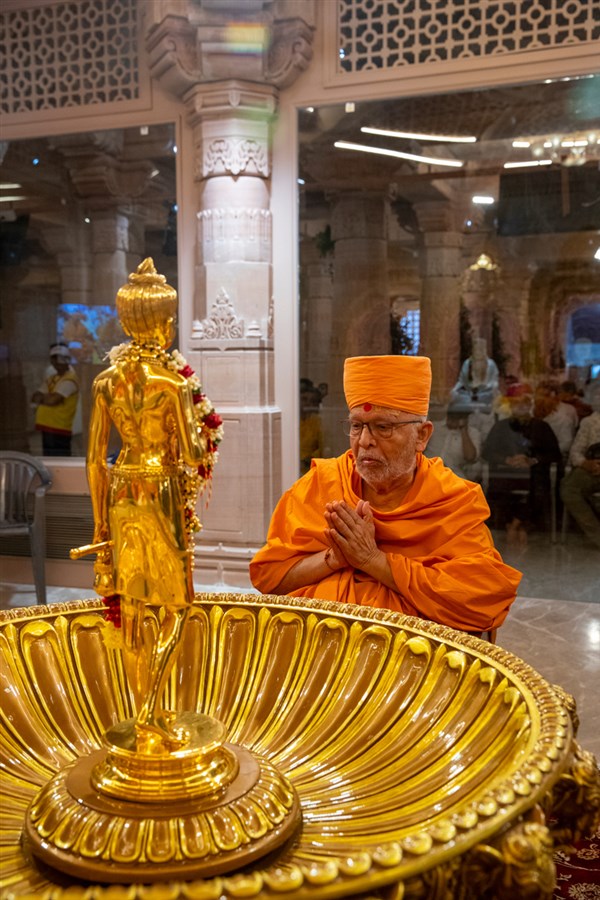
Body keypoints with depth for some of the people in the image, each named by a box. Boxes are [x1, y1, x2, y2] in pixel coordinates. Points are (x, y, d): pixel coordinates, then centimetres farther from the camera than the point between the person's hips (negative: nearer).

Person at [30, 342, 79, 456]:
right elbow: (35, 397, 12)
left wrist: (41, 398, -1)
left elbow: (52, 400, -22)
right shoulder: (51, 378, 17)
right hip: (48, 427, 9)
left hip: (59, 429, -9)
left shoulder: (69, 380, -11)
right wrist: (46, 398, -10)